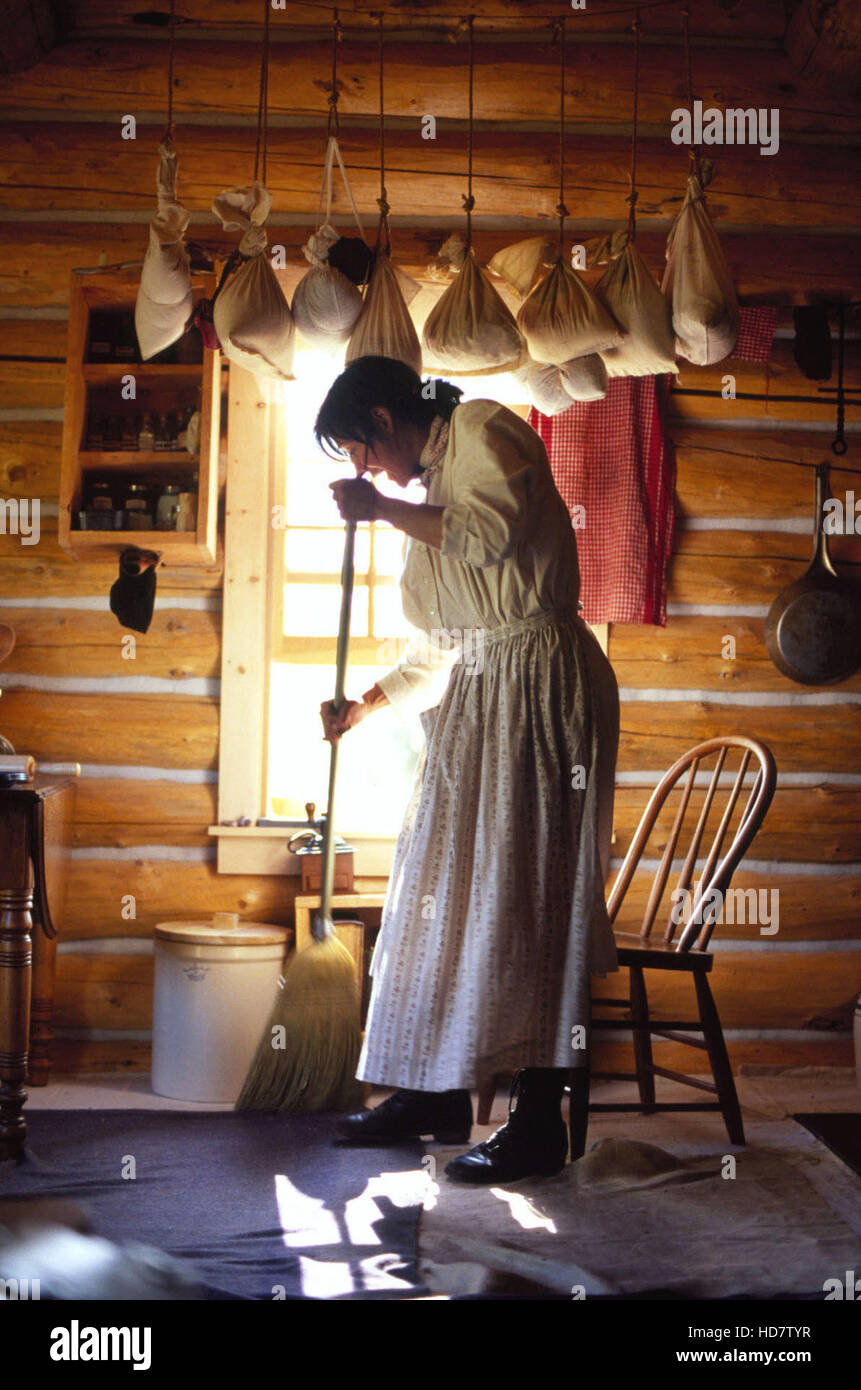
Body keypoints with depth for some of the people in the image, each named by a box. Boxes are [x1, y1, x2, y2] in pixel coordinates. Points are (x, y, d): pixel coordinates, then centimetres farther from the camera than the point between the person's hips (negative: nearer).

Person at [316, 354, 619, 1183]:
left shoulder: (484, 430, -4)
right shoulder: (432, 487, 20)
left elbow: (492, 531, -24)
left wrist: (381, 510, -14)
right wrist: (364, 707, 16)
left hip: (541, 688, -9)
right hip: (474, 701, 9)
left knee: (525, 893, -10)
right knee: (448, 887, 11)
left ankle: (540, 1124, -7)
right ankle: (437, 1092, 21)